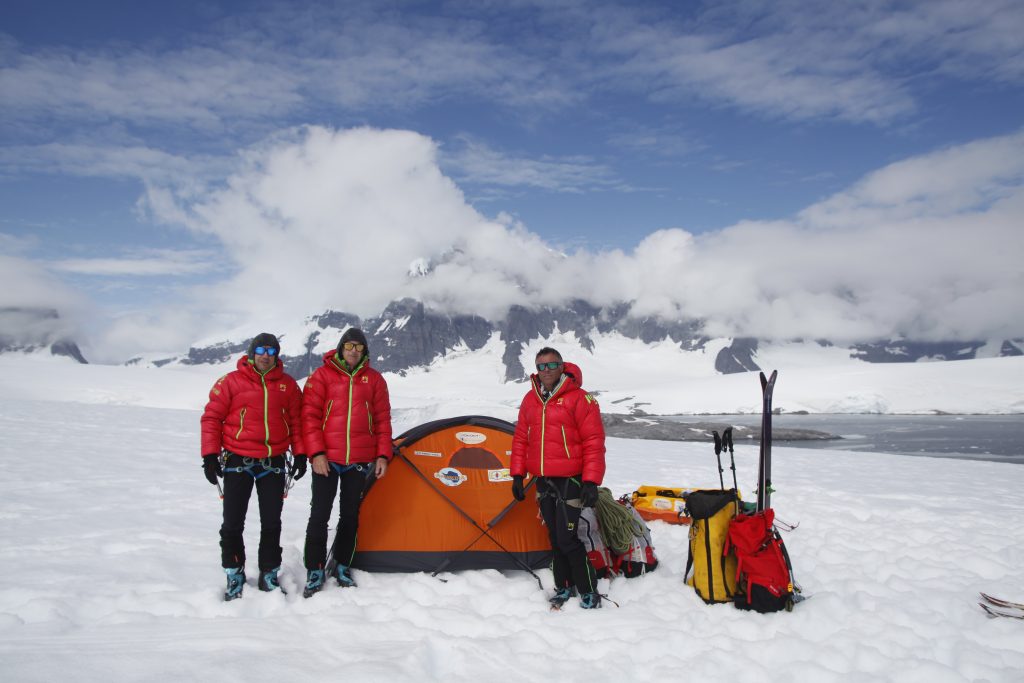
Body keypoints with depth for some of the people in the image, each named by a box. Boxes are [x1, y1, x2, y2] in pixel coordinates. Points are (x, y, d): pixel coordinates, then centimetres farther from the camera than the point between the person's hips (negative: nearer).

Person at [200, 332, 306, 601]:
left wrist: (300, 454, 4)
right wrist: (210, 455, -7)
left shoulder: (288, 385, 5)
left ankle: (269, 574, 20)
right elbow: (212, 418, -2)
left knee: (271, 523, 8)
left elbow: (297, 421, 10)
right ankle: (234, 575, 18)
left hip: (274, 464, 2)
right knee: (233, 523, 2)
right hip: (238, 462, -2)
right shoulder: (231, 382, -3)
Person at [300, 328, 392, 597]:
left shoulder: (374, 379, 6)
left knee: (350, 515, 11)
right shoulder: (322, 375, -2)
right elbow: (309, 416, -5)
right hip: (327, 460, -2)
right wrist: (316, 452, -12)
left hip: (360, 462, 2)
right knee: (319, 515, 0)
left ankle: (342, 567, 25)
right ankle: (315, 570, 12)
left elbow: (383, 420, 8)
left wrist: (383, 455, 2)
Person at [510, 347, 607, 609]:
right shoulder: (530, 400, 8)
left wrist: (591, 481, -16)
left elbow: (594, 442, -12)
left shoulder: (579, 398, -11)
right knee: (555, 538, 14)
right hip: (543, 481, 6)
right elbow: (520, 440, 15)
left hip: (570, 480, -6)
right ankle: (564, 587, 28)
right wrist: (517, 475, 10)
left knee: (568, 540, -7)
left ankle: (589, 592, 9)